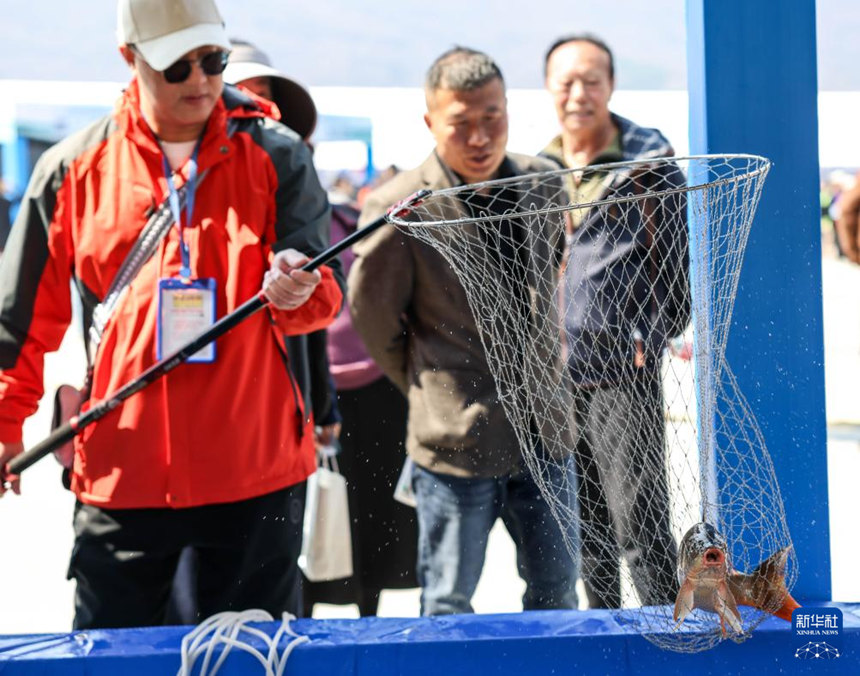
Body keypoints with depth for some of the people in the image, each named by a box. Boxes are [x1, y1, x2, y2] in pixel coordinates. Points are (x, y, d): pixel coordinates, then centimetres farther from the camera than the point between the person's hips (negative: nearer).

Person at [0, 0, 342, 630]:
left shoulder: (278, 157, 2)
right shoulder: (73, 167, 3)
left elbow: (324, 294, -2)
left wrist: (297, 293, -23)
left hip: (257, 469, 0)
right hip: (121, 473, 0)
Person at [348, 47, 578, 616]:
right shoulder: (398, 207, -14)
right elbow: (373, 317, -1)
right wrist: (429, 388, 8)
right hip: (456, 441, -4)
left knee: (557, 590, 16)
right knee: (448, 605, 7)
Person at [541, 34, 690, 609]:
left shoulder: (649, 156, -3)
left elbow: (677, 256, -3)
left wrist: (650, 339, -9)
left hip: (624, 369, -5)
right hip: (553, 372, 5)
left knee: (639, 519, -6)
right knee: (584, 524, 12)